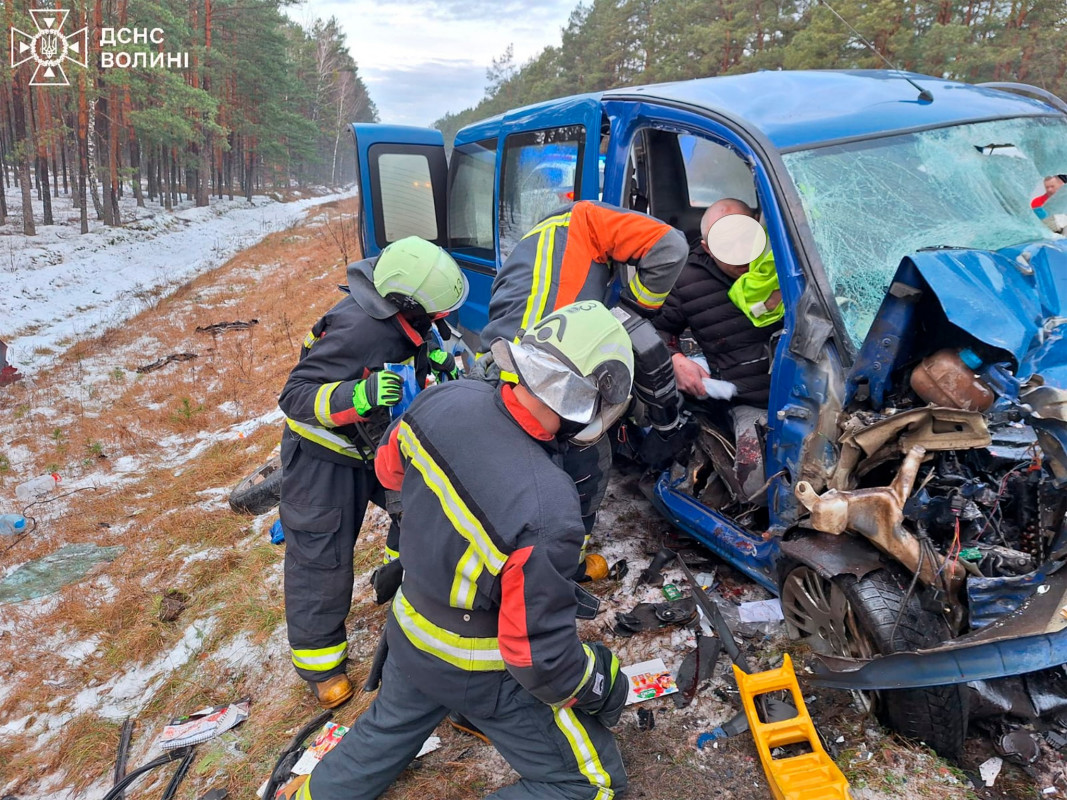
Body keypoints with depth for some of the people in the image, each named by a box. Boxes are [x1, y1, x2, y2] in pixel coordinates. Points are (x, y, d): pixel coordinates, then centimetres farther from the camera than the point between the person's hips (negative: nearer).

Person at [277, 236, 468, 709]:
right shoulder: (357, 330, -36)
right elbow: (294, 395, -30)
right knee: (321, 555, 3)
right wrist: (356, 397, -46)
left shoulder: (394, 311, -11)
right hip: (323, 456, -7)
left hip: (372, 443, 8)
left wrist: (430, 361, -8)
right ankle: (317, 659, 22)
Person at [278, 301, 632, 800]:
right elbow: (540, 654, -27)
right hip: (481, 673, -6)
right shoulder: (547, 515, -40)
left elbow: (389, 468, 2)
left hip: (409, 631, 7)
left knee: (388, 731, 35)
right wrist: (599, 684, -8)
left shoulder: (444, 399, -21)